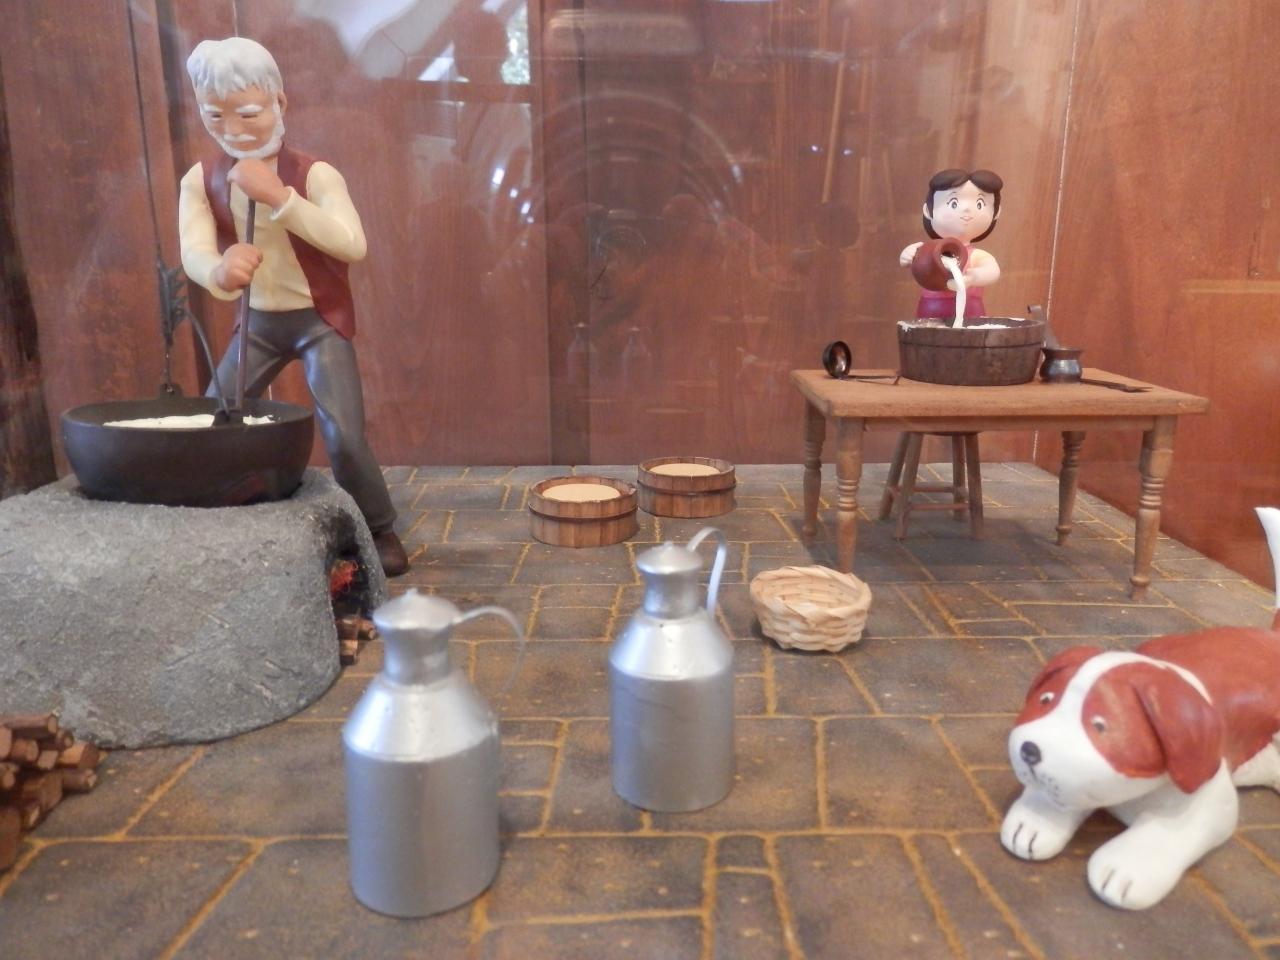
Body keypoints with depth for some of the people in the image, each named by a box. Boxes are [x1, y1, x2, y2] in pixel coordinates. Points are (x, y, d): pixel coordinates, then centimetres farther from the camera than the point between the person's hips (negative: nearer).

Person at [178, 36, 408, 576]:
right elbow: (193, 251, -20)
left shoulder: (314, 174, -14)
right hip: (256, 323, 5)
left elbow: (353, 247, -29)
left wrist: (279, 197, -36)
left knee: (344, 437, -15)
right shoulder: (201, 181, -3)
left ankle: (379, 531, 8)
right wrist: (218, 270, -44)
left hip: (319, 321, -4)